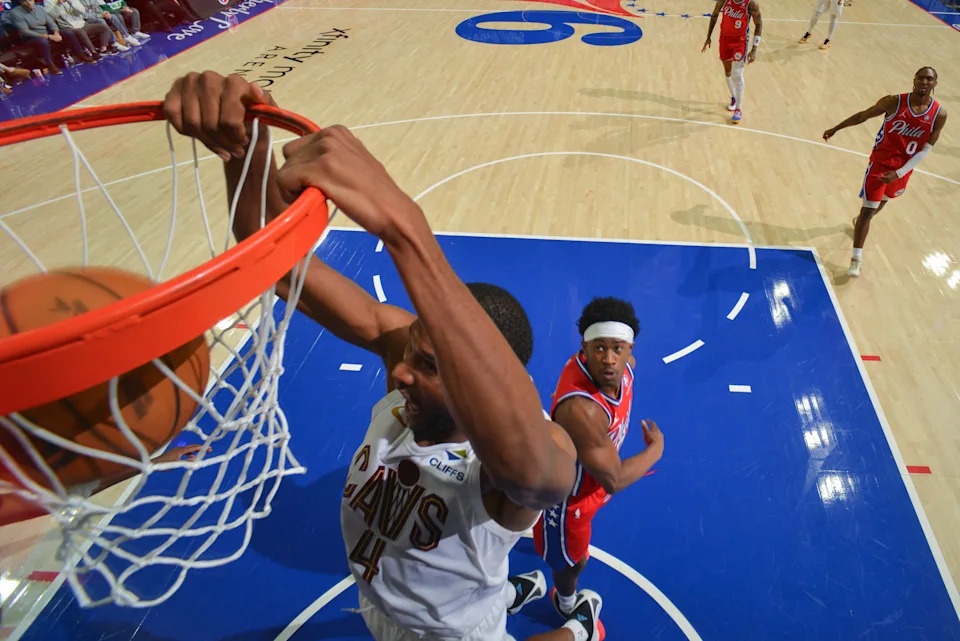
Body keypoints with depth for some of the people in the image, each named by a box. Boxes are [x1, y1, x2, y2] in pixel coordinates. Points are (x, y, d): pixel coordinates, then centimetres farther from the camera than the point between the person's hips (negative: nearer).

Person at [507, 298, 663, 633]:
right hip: (568, 494, -7)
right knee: (574, 559, 23)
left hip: (587, 477, 7)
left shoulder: (623, 365, -22)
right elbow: (613, 480, -35)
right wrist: (656, 449, -20)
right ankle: (567, 604, 60)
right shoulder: (582, 409, -46)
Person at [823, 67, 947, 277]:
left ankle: (860, 221, 60)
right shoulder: (894, 102, -17)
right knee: (868, 210, -8)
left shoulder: (939, 115, -12)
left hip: (904, 169, 3)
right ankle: (856, 258, -1)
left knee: (882, 201, 27)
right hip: (880, 162, -3)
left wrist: (899, 173, -19)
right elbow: (863, 115, -2)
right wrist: (835, 128, 4)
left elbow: (924, 151, -11)